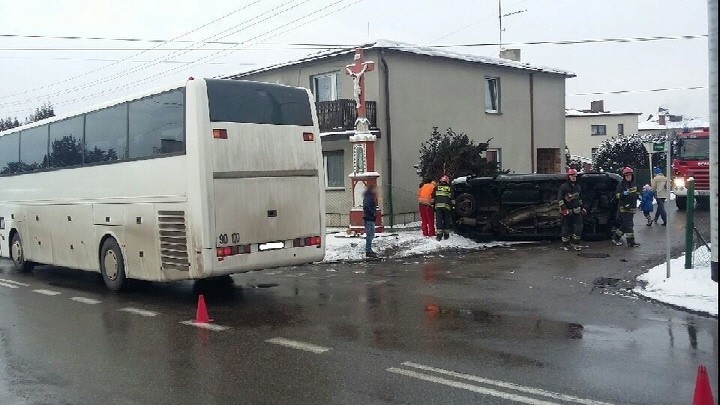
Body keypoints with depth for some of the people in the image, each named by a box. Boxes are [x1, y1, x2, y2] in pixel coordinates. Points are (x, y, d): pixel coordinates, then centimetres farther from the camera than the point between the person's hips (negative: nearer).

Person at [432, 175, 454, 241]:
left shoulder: (437, 188, 13)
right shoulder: (450, 189, 13)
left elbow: (433, 198, 11)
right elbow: (452, 199, 11)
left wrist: (433, 206, 14)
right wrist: (452, 207, 15)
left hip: (438, 206, 0)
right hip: (447, 206, 0)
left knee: (439, 220, -2)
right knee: (446, 220, 9)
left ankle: (439, 234, -10)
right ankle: (446, 234, 12)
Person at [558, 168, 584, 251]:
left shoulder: (578, 186, 14)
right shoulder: (563, 187, -7)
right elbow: (560, 199, -11)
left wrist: (581, 208, 22)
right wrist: (564, 209, -17)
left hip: (576, 211, 5)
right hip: (567, 211, -5)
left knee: (578, 227, -1)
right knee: (566, 228, 2)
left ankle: (575, 244, 8)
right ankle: (565, 245, 12)